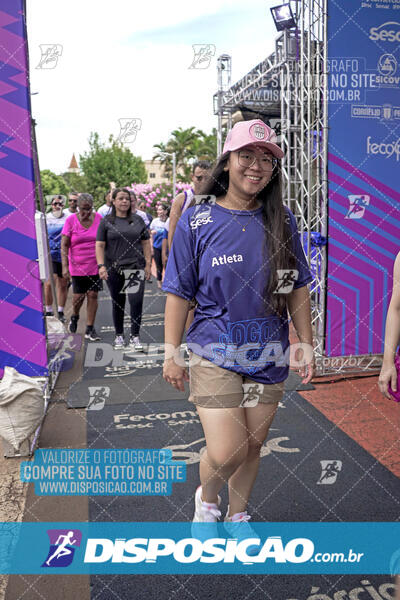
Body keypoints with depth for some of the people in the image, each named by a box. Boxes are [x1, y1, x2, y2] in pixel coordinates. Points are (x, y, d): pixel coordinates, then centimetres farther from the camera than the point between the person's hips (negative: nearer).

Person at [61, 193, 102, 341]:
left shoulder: (98, 218, 2)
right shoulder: (71, 220, -3)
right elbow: (64, 245, -4)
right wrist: (65, 266, -13)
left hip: (96, 265, 1)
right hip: (77, 265, -1)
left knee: (93, 295, 0)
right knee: (78, 296, 2)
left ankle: (90, 329, 10)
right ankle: (74, 316, 35)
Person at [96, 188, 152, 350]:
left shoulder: (138, 220, 10)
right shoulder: (106, 222, 5)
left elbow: (145, 243, 11)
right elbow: (99, 245, 1)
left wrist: (148, 264, 3)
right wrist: (101, 265, -10)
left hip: (136, 268, 0)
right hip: (114, 269, 0)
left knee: (136, 302, -9)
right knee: (117, 303, 10)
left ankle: (135, 337, 2)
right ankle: (119, 335, 24)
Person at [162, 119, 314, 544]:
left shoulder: (281, 221, 2)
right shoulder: (196, 221, -6)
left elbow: (297, 288, 8)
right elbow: (178, 294, -4)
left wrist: (306, 343, 7)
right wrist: (172, 353, -4)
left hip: (268, 354, 3)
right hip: (214, 353, -3)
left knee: (252, 445, 14)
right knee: (225, 453, -8)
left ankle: (237, 516, 41)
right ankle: (207, 498, 29)